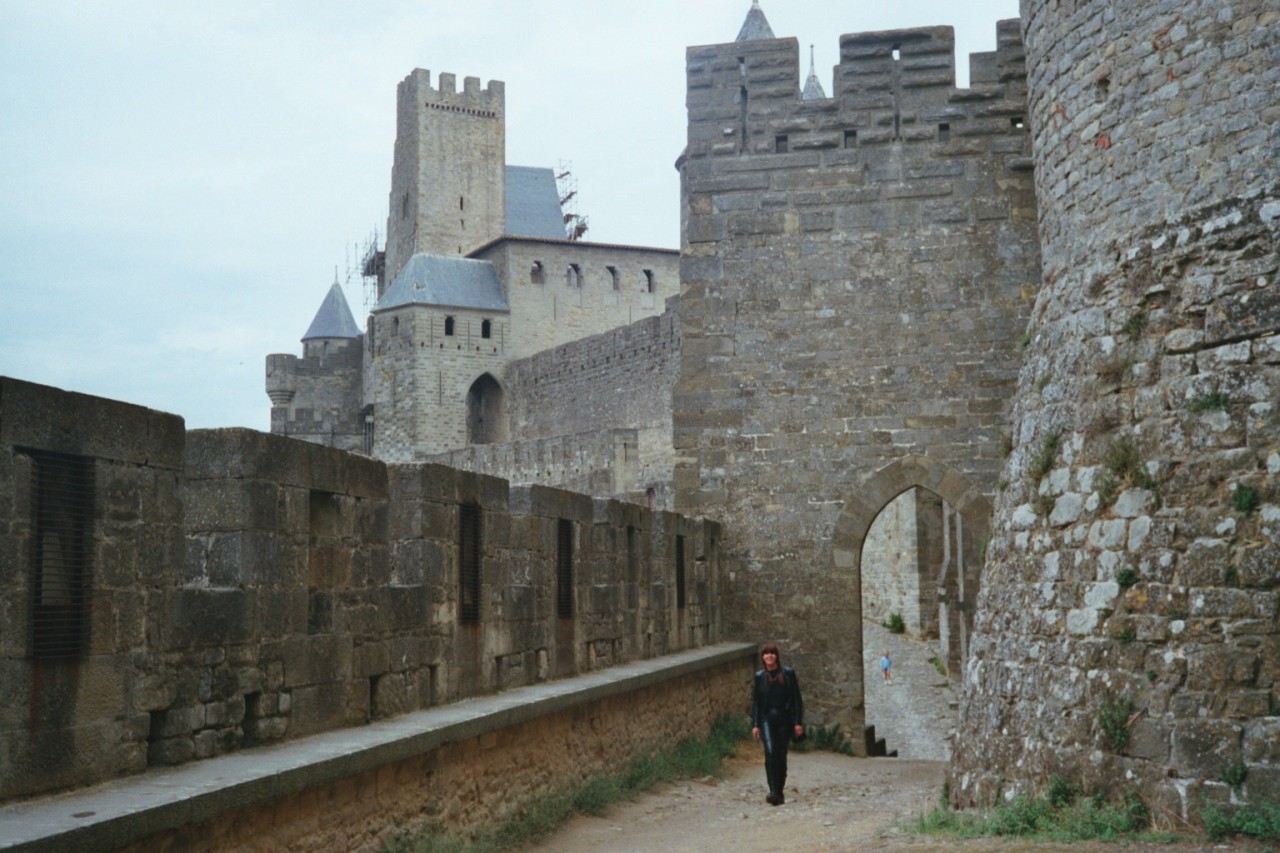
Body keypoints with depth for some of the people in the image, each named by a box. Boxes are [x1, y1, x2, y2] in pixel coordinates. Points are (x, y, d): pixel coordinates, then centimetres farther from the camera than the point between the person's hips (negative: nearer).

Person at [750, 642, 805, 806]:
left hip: (784, 719, 0)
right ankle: (773, 792, -23)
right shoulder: (759, 677, 6)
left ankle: (779, 793, 16)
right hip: (767, 719, 0)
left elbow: (796, 699, 2)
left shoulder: (788, 674, 1)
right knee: (770, 752, -18)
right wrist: (755, 725, 0)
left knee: (781, 756, 4)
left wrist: (798, 722, -3)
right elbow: (755, 702, 8)